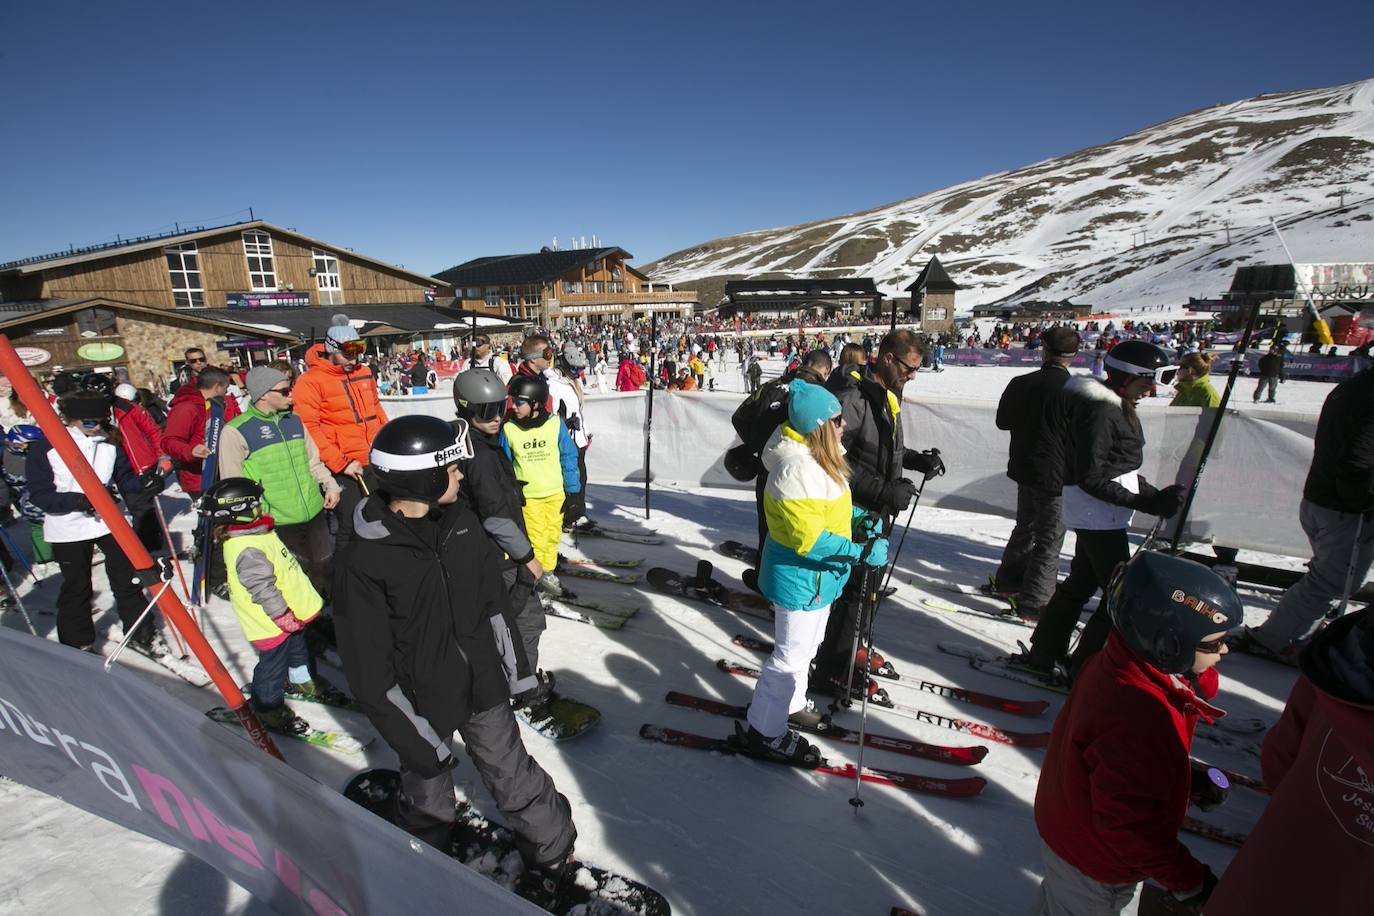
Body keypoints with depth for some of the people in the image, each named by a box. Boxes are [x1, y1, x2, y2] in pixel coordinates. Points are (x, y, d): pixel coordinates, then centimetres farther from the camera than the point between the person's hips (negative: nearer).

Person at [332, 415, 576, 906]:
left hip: (482, 686, 3)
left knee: (513, 775, 19)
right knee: (429, 799, 20)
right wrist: (417, 739, -14)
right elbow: (369, 668, -18)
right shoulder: (364, 559, -24)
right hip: (422, 704, -3)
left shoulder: (460, 517, -9)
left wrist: (505, 658, 12)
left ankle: (554, 853, 42)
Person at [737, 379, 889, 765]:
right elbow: (808, 538, -32)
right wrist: (862, 552, -31)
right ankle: (765, 731, 24)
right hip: (799, 578, -10)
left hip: (818, 575, 11)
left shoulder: (815, 458, 2)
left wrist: (859, 515, 6)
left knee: (806, 647, 26)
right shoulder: (796, 468, -31)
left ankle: (790, 705, 47)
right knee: (791, 656, 5)